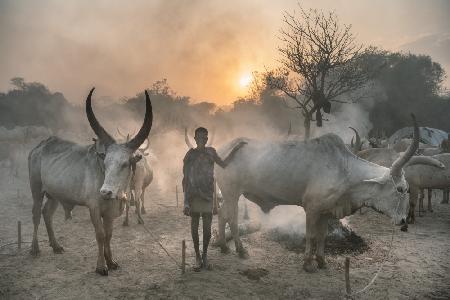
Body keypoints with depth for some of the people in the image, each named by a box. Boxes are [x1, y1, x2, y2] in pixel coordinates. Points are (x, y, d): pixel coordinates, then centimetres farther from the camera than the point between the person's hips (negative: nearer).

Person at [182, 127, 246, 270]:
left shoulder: (211, 152, 5)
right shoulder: (190, 155, -5)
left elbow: (224, 164, 20)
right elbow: (185, 179, -5)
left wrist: (235, 148, 16)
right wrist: (186, 202, -10)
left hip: (207, 196, 2)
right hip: (193, 196, -2)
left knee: (207, 229, 4)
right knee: (194, 227, 7)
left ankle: (205, 254, 27)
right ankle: (197, 257, 23)